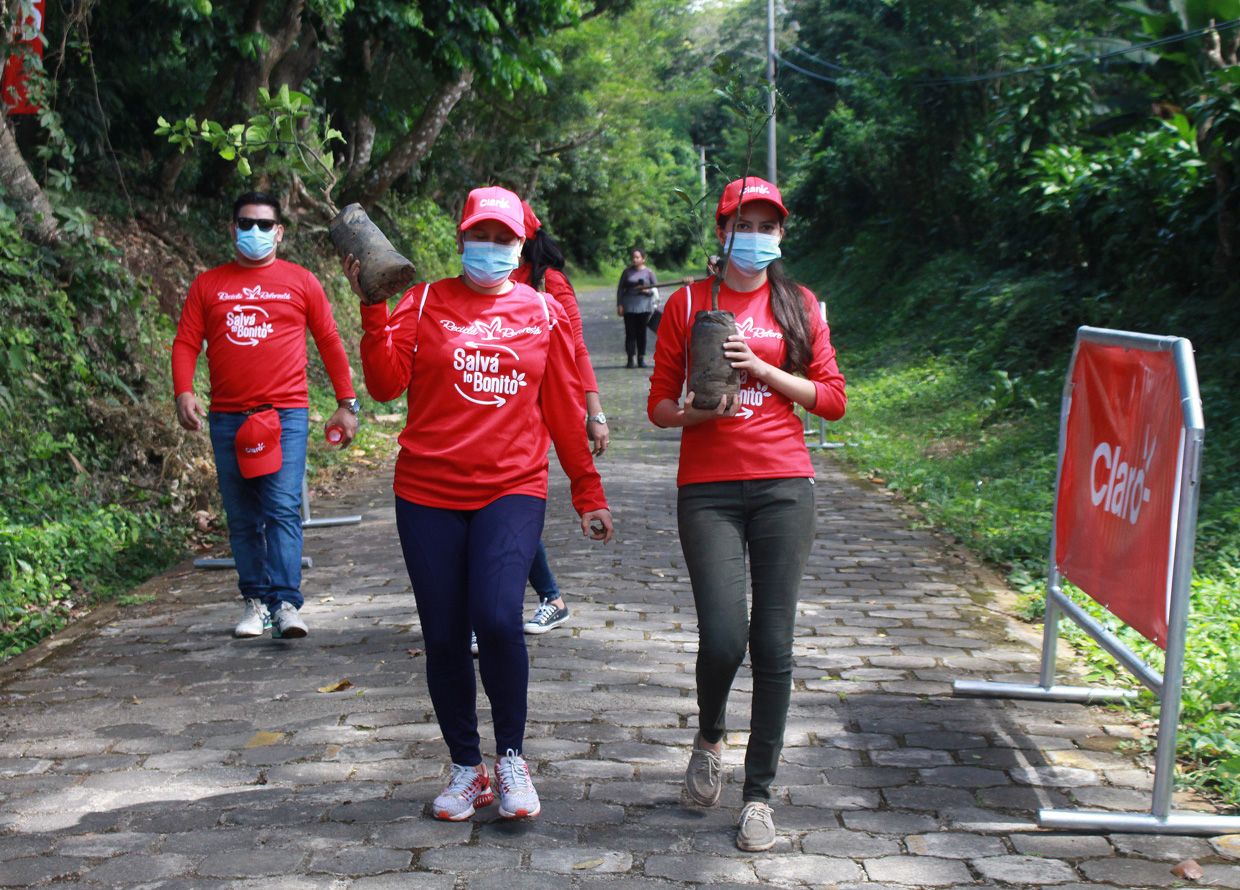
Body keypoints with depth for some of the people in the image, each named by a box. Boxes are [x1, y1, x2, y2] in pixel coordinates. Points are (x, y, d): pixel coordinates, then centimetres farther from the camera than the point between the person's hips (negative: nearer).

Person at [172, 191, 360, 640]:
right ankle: (256, 600, 16)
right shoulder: (207, 286, 11)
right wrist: (183, 392, -10)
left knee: (283, 510, -13)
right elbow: (186, 343, 7)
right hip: (227, 418, 2)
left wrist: (346, 403, 8)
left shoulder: (301, 282, 8)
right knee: (242, 518, 7)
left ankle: (286, 603, -13)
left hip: (285, 414, -2)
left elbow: (329, 342, 11)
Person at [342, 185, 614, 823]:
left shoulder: (542, 312, 10)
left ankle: (512, 756, 2)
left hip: (512, 490, -1)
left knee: (497, 619, -19)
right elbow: (386, 383, -4)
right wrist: (372, 306, -13)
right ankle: (466, 768, 20)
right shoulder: (425, 303, 6)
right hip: (429, 494, 1)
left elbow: (564, 411, 14)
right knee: (444, 637, 3)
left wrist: (588, 493, 14)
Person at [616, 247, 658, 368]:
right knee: (630, 332, -6)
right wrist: (619, 305, -1)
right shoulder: (627, 271, 9)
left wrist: (647, 291, -10)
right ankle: (630, 359, -5)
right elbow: (620, 288, 8)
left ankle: (641, 359, 9)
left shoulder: (649, 272, 7)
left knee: (641, 332, 0)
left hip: (644, 305, 0)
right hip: (629, 305, 0)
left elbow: (656, 289, 10)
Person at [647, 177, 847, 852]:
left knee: (773, 643, 0)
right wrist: (696, 411, -15)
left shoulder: (800, 306, 10)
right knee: (722, 637, -11)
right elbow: (659, 404, 7)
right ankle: (708, 737, 23)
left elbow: (832, 398, 5)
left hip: (783, 485, 1)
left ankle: (759, 795, 13)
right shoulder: (688, 303, 7)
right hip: (708, 488, -1)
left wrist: (762, 369, -6)